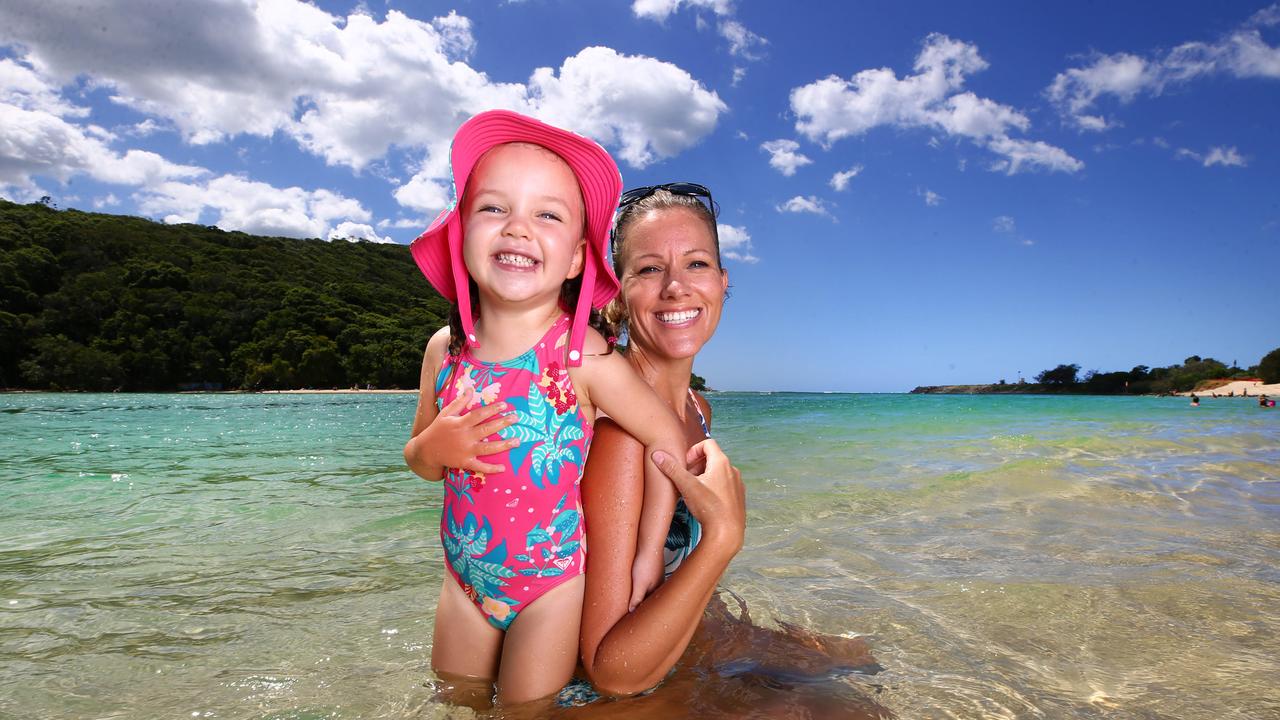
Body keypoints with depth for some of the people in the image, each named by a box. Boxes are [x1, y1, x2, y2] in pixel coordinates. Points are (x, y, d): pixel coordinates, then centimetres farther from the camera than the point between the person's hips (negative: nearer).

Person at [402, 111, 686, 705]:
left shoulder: (583, 356, -21)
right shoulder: (444, 349, -7)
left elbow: (668, 439, -14)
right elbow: (420, 462, 7)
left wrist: (647, 559, -8)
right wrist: (433, 446, -17)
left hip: (553, 579, -4)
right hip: (464, 580, 5)